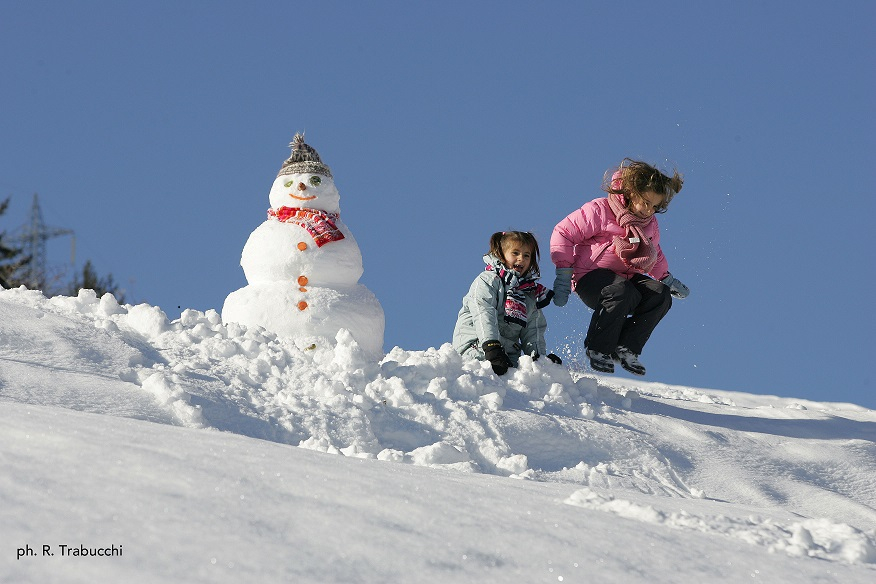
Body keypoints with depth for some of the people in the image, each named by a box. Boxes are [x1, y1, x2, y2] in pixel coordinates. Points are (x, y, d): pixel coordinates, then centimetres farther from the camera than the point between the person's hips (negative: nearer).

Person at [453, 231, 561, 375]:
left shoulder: (530, 294, 21)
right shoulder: (487, 281, 1)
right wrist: (491, 346, -30)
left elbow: (533, 331, 17)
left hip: (509, 355, 6)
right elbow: (484, 316, -14)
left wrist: (538, 356, -4)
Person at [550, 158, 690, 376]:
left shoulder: (650, 225, 13)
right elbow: (564, 233, -9)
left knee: (660, 295, -21)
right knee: (623, 293, -39)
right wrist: (563, 275, -13)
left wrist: (667, 279, 22)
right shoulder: (599, 211, -10)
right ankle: (599, 350, -22)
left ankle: (627, 348, -18)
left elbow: (654, 256, 33)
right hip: (591, 276, -7)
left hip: (626, 277, 7)